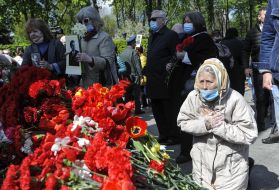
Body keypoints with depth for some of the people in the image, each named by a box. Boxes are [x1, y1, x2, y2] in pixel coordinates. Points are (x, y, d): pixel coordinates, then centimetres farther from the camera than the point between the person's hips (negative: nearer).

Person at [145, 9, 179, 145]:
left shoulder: (171, 35, -7)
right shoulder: (152, 36, 17)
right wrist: (146, 74, 13)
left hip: (165, 82, -8)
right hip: (154, 82, 8)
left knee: (169, 111, 1)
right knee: (157, 111, 14)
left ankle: (174, 137, 13)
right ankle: (163, 136, 25)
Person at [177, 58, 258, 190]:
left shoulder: (235, 100, -22)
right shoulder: (193, 96, -12)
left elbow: (249, 135, -22)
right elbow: (182, 122, -4)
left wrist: (218, 125, -25)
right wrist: (205, 124, -21)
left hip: (231, 161, -3)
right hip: (203, 159, 3)